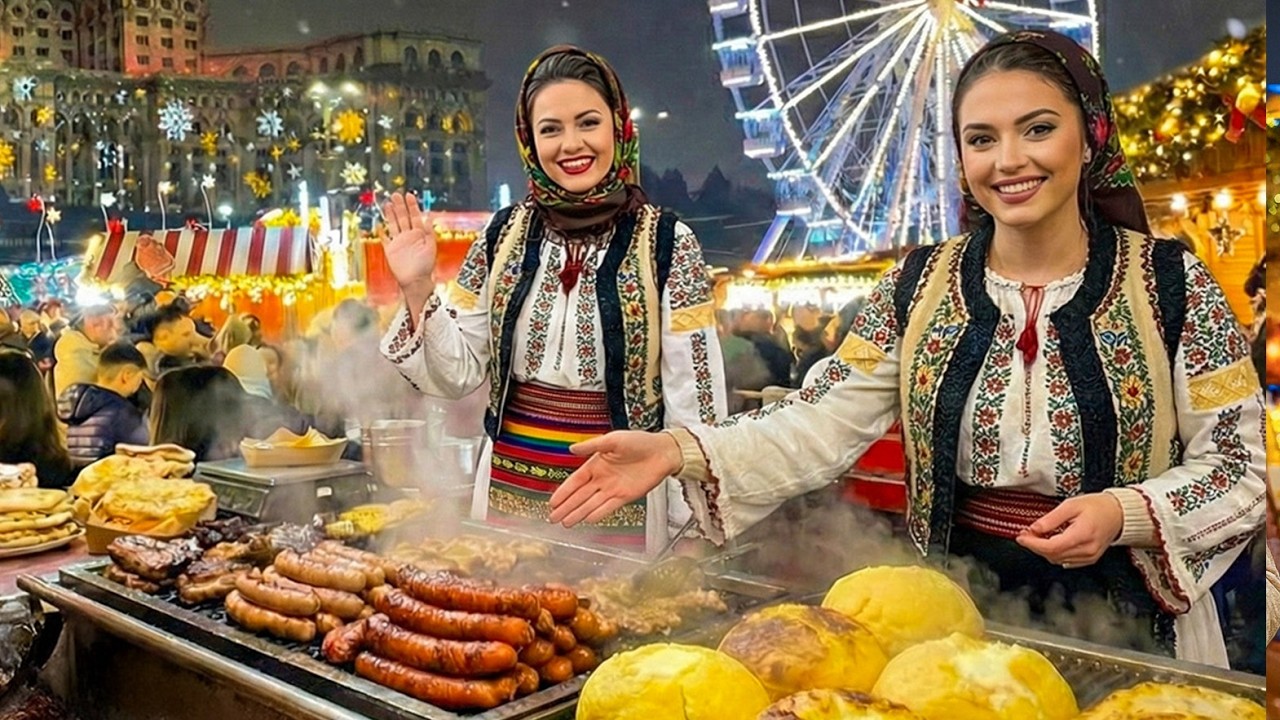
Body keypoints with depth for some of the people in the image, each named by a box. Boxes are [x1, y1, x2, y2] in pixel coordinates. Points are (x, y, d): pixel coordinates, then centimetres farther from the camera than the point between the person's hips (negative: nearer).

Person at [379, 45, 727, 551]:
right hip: (510, 493, 3)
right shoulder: (504, 235, 1)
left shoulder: (667, 244, -8)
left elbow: (695, 400, -6)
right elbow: (459, 375, 4)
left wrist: (694, 528, -6)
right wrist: (418, 290, -9)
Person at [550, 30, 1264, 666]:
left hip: (1122, 620, -1)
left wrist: (1126, 512, -23)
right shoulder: (921, 286, -2)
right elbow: (825, 422, -9)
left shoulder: (1172, 284, -7)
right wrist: (680, 451, -22)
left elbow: (1239, 465, -4)